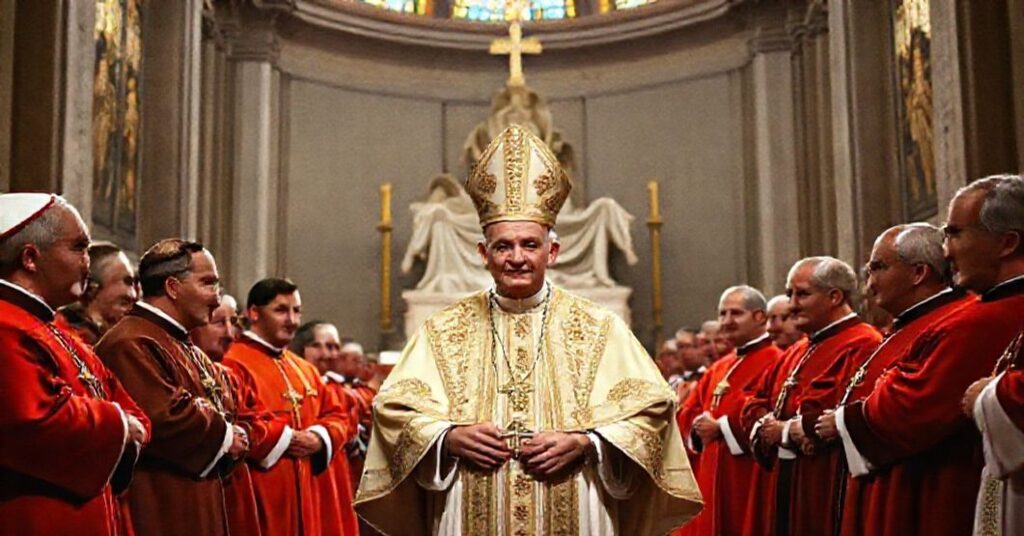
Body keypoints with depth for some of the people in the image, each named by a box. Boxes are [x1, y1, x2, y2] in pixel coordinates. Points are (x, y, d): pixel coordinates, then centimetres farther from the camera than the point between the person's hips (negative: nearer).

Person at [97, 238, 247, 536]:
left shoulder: (186, 349, 18)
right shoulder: (132, 344, -16)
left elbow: (220, 413, 18)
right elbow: (160, 419, -27)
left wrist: (229, 437, -5)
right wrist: (224, 436, -11)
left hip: (197, 505, 10)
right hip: (161, 511, -10)